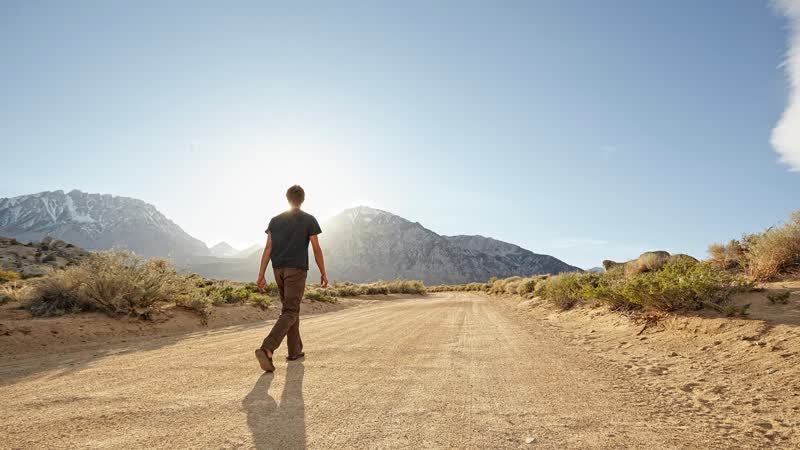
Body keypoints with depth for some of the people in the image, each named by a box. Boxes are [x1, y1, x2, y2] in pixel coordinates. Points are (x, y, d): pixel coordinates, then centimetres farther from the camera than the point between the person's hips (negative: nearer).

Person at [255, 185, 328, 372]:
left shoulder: (275, 220, 10)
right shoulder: (309, 220, -1)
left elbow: (268, 248, 3)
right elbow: (316, 249, -4)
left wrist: (261, 275, 3)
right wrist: (323, 273, 4)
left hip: (278, 270, 5)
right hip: (296, 270, -5)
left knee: (291, 308, 17)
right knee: (290, 313, -7)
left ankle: (295, 350, 22)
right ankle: (267, 349, -24)